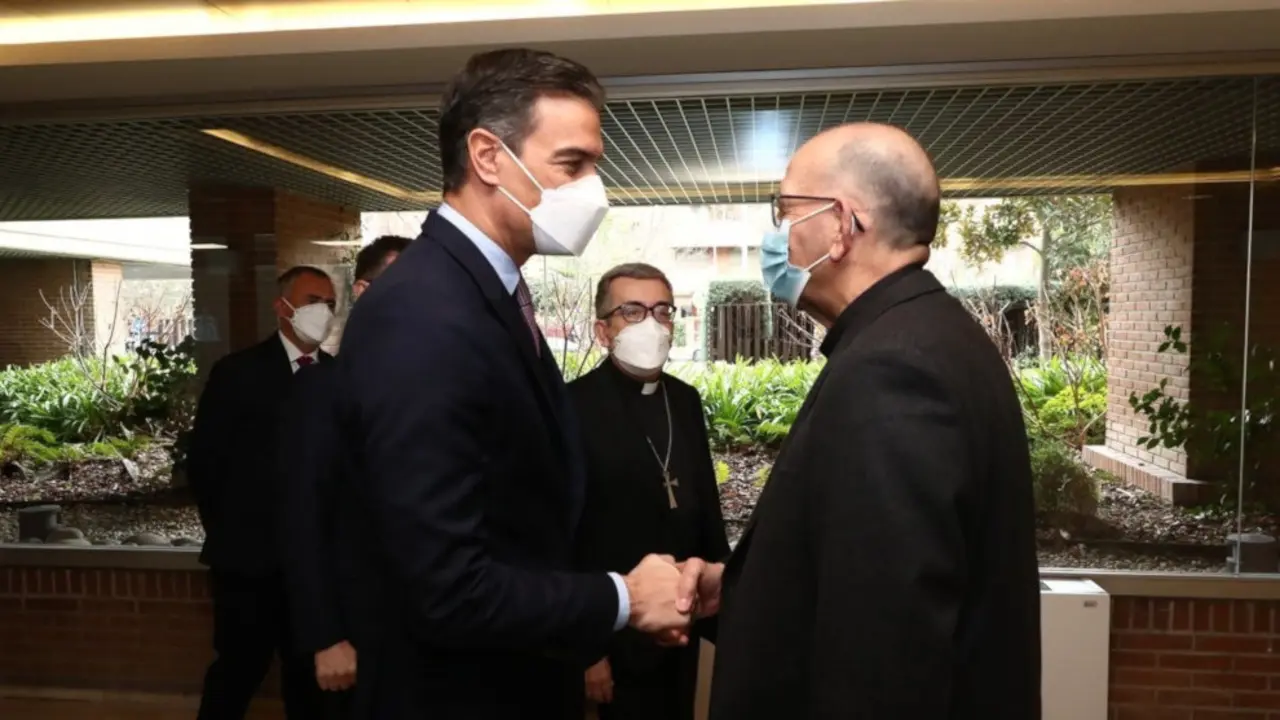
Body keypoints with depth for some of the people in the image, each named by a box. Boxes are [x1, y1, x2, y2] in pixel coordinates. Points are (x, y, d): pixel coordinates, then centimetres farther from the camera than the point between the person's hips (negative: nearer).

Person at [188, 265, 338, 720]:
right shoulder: (237, 372, -4)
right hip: (249, 559, -2)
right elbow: (203, 463, -2)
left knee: (311, 673, 14)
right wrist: (229, 532, 0)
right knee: (239, 670, 10)